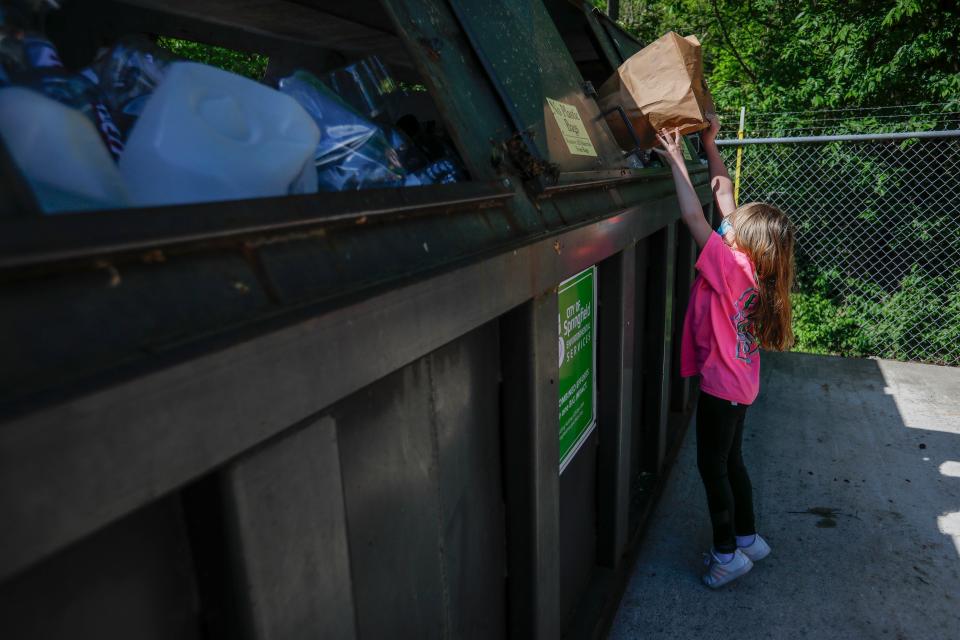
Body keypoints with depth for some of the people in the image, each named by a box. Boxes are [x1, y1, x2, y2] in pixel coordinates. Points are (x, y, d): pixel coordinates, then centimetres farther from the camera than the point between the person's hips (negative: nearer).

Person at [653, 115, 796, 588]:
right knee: (730, 461, 20)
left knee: (712, 464, 5)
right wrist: (709, 146, 9)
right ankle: (747, 538, 35)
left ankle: (727, 553, 19)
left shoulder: (730, 265, -23)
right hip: (739, 380, 9)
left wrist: (676, 162, -20)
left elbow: (695, 217, -27)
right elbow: (725, 194, 5)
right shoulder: (750, 262, -1)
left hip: (722, 382, -9)